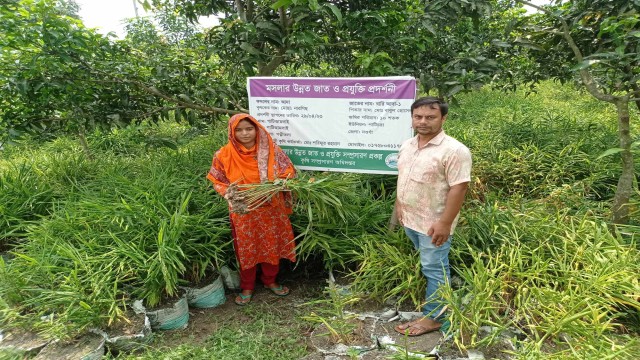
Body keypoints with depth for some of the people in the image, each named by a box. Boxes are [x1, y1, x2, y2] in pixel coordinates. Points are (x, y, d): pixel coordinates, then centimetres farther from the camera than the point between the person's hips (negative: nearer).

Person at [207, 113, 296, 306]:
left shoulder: (271, 150, -9)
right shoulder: (224, 155, -10)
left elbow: (288, 172, -1)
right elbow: (216, 180, 2)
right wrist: (229, 193, -16)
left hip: (271, 209, 1)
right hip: (243, 212, -1)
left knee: (272, 246, 15)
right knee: (246, 249, 12)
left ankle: (270, 280, 38)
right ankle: (247, 287, 32)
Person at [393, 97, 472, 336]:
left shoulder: (453, 150, -19)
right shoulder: (407, 145, 6)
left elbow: (458, 189, -21)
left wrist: (445, 223, -23)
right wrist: (399, 205, 15)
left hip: (434, 223, -7)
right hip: (410, 219, 8)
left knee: (434, 269, 5)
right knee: (425, 265, 22)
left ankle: (433, 317, 19)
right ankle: (435, 302, 42)